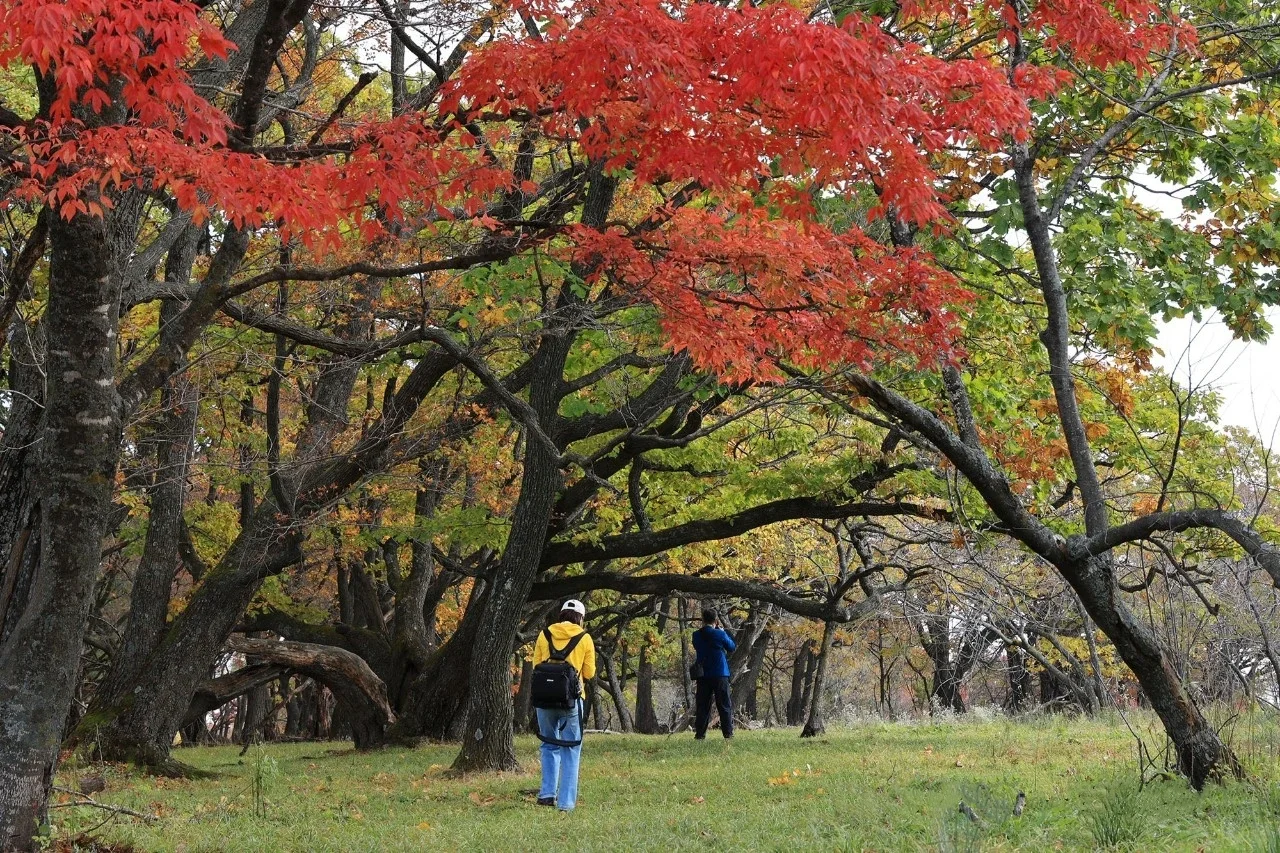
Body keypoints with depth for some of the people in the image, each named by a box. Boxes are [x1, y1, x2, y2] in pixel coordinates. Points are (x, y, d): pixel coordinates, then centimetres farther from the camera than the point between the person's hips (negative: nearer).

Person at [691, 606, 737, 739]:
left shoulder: (696, 635, -1)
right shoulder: (720, 634, -10)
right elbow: (732, 647, 5)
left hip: (703, 675, 3)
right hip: (720, 674, -3)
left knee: (702, 706, 6)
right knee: (724, 706, 4)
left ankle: (700, 734, 2)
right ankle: (728, 733, 2)